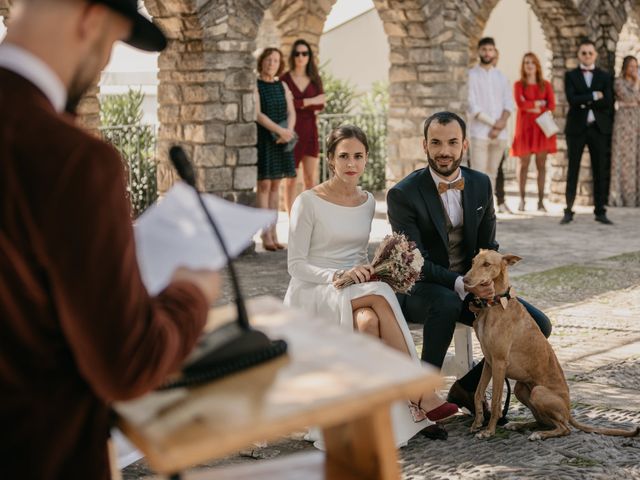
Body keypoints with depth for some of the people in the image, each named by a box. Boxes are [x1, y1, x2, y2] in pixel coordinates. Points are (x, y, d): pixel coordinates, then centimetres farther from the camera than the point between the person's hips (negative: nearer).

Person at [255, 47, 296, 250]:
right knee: (264, 185, -6)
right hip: (262, 139, -5)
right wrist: (280, 131, -23)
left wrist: (288, 131, -13)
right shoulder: (254, 86, -6)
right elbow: (258, 115, -16)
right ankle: (266, 234, -5)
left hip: (280, 141, 6)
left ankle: (273, 232, 11)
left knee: (275, 185, 7)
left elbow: (291, 113, 6)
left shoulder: (282, 86, 12)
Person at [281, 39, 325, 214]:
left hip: (310, 132, 4)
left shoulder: (315, 79, 11)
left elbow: (320, 105, 2)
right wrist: (308, 102, -7)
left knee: (311, 179, 2)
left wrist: (299, 104, -9)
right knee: (291, 179, -3)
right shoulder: (285, 79, 1)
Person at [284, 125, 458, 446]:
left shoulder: (367, 202, 12)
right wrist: (339, 275, -22)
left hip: (356, 294, 5)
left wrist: (366, 271, -3)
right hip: (312, 294, -5)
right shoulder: (308, 202, -5)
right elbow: (296, 265, -7)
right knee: (379, 297, -34)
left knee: (369, 321, -34)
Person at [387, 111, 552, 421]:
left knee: (538, 325, -9)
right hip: (418, 290, -6)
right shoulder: (402, 194, -15)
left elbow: (488, 248, 7)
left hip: (472, 287, 6)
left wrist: (489, 282, -15)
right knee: (446, 302, -41)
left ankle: (467, 387, 5)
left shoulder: (481, 184, 2)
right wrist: (461, 284, -33)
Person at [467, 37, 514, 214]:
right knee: (478, 173, -9)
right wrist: (493, 123, -12)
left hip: (500, 133, 5)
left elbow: (508, 103, 9)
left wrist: (502, 121, -10)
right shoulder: (471, 75, 1)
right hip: (479, 131, -5)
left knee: (492, 172, 6)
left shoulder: (500, 76, 15)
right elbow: (472, 106, -7)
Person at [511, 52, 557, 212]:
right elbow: (521, 104, -9)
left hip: (542, 127, 1)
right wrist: (539, 103, -4)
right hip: (524, 127, -1)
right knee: (523, 164, -3)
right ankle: (522, 200, 5)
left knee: (541, 164, -1)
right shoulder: (519, 85, 6)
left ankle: (541, 201, 0)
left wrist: (533, 108, -8)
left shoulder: (545, 85, 11)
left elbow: (552, 106, 0)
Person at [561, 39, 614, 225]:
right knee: (573, 170, 1)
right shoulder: (571, 75, 5)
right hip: (576, 128, -1)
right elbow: (572, 99, -11)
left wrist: (585, 103, -9)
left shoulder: (604, 76, 9)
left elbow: (608, 102, -4)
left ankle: (600, 211, 7)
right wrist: (594, 96, -12)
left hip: (598, 127, 1)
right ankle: (568, 211, 4)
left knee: (600, 171, 2)